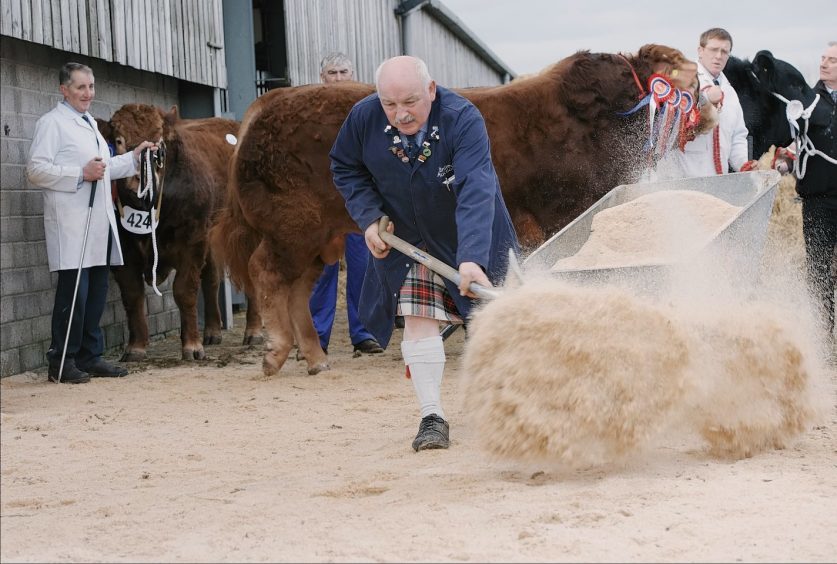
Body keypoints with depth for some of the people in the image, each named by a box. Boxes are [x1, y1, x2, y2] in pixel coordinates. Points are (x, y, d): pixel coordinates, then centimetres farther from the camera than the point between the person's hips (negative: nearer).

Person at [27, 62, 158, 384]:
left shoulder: (90, 124, 24)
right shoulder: (52, 123, -4)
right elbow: (36, 170, -14)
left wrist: (134, 156, 22)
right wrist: (82, 174, -19)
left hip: (99, 223, 8)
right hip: (71, 224, -8)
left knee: (96, 294, 9)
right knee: (74, 294, -9)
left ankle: (91, 357, 16)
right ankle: (61, 363, -3)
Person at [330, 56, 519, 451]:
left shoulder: (463, 119, -35)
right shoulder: (364, 118, -21)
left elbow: (475, 192, -45)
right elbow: (345, 167, 0)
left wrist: (472, 258, -55)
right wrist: (368, 217, -13)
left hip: (470, 237, -2)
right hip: (406, 238, 2)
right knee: (418, 319, -8)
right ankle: (432, 418, -4)